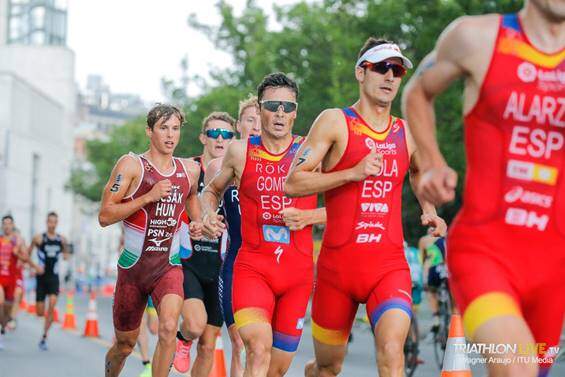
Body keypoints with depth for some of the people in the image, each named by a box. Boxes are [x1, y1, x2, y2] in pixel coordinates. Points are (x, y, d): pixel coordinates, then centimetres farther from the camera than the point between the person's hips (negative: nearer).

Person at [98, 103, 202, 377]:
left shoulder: (190, 170, 5)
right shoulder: (131, 165, -8)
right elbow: (104, 216, -15)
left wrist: (197, 223, 11)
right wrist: (149, 196, -21)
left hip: (169, 266, 2)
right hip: (133, 266, -2)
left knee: (168, 328, -25)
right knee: (125, 344, 11)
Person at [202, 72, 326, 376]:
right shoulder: (240, 151, 2)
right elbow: (212, 190, 21)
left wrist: (308, 217, -12)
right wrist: (209, 214, 0)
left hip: (298, 272, 2)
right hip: (252, 267, -1)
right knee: (259, 349, -26)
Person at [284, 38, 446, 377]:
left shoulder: (406, 133, 12)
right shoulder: (335, 122, -1)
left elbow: (420, 171, 36)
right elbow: (292, 183, -9)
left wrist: (429, 210, 18)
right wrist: (353, 173, -17)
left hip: (389, 264, 2)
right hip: (338, 262, -2)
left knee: (391, 350, -24)